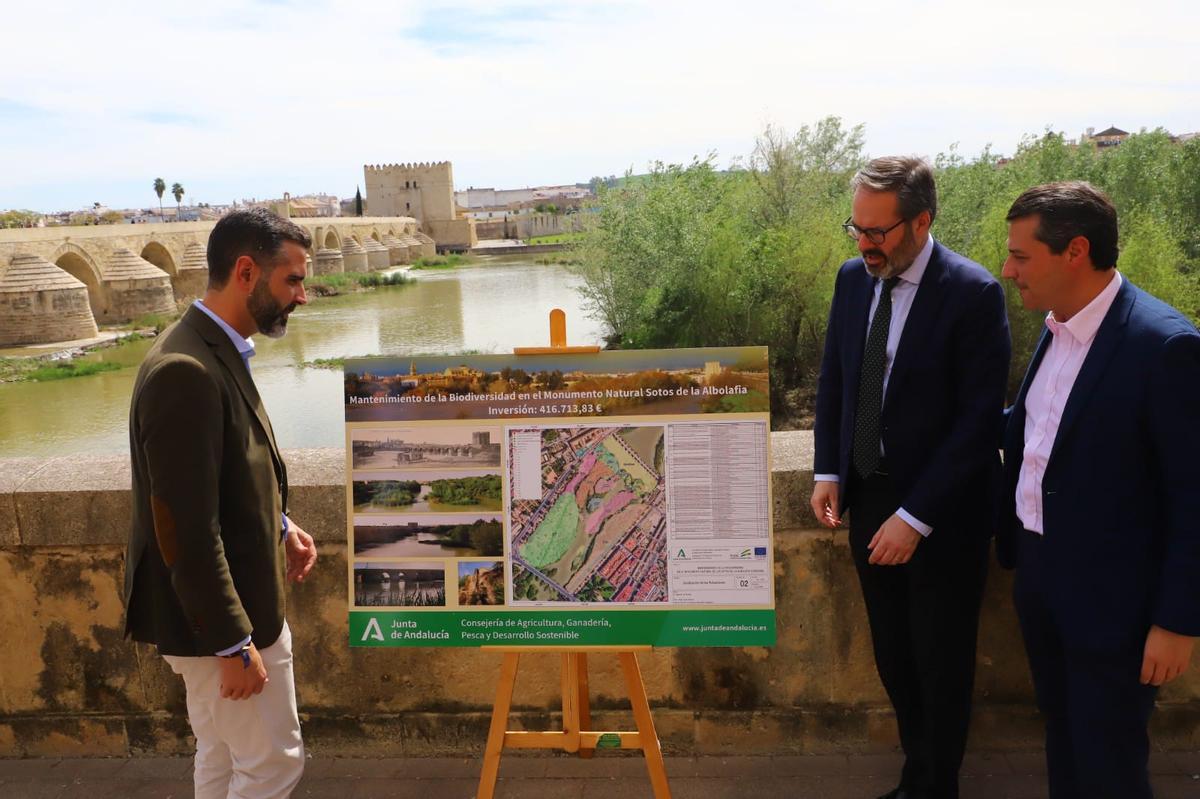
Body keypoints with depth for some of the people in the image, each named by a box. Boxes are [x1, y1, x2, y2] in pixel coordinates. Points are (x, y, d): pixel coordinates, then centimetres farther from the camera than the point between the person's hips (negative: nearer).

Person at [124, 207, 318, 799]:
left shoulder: (212, 351, 4)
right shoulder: (186, 372, -27)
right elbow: (187, 530, -27)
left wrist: (279, 526, 7)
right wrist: (233, 643, -22)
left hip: (226, 607, 10)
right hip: (219, 618, -10)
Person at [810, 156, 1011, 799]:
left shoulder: (973, 294, -16)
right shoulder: (853, 277, 2)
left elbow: (979, 419, -17)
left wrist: (915, 516, -20)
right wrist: (828, 471, 1)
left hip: (940, 514, -5)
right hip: (869, 501, 6)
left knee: (940, 667, 10)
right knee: (893, 657, 17)